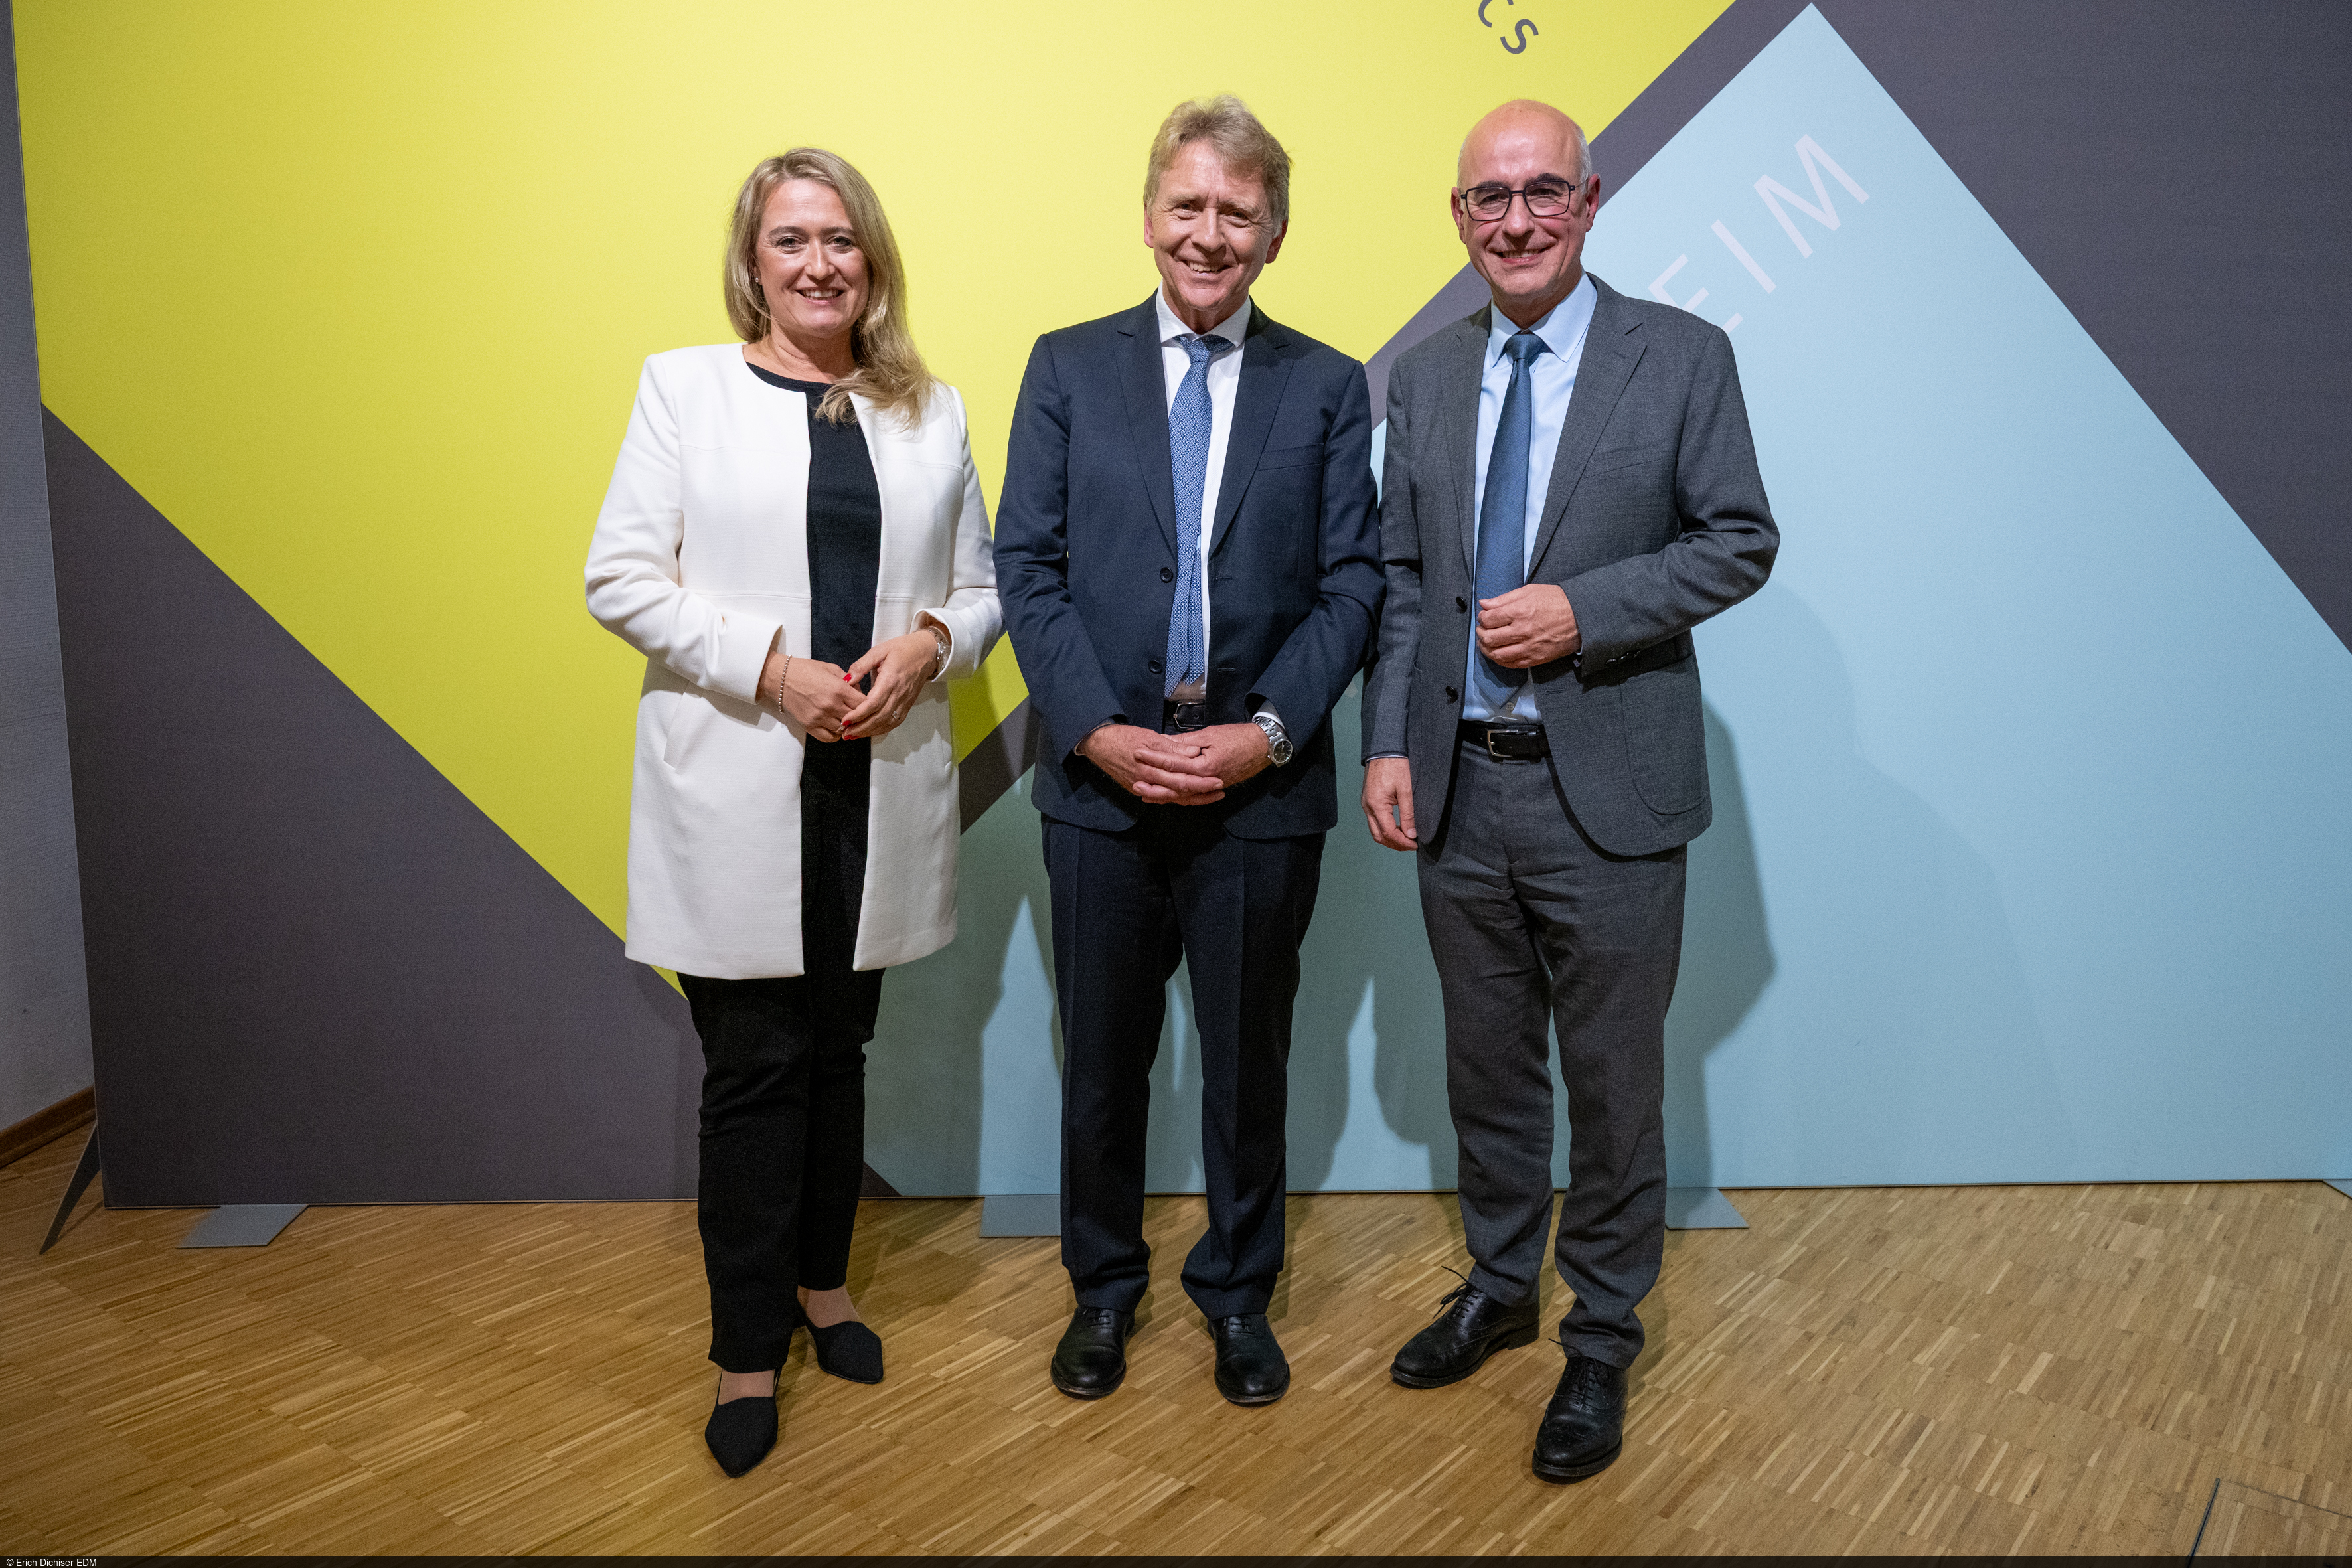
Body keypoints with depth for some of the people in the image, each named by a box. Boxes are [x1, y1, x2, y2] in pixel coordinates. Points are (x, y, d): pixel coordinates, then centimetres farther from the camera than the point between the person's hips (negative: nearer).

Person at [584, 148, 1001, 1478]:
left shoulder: (932, 411, 11)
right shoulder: (685, 387, 3)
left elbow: (984, 586, 12)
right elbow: (621, 578, -4)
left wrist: (929, 643, -10)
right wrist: (770, 666, -15)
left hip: (883, 783, 3)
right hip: (737, 790, -3)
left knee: (840, 1049, 15)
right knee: (757, 1067, 2)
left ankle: (822, 1279, 35)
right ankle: (750, 1349, 18)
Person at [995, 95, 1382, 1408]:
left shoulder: (1328, 387, 4)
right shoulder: (1069, 368, 4)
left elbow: (1353, 584, 0)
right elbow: (1028, 567, -1)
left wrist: (1266, 729, -13)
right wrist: (1097, 729, -12)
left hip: (1263, 787, 0)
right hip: (1101, 777, 1)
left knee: (1249, 1056, 13)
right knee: (1103, 1055, 13)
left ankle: (1239, 1294, 34)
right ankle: (1106, 1286, 35)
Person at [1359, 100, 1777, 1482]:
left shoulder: (1682, 356, -3)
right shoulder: (1425, 377, 9)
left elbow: (1741, 542, -4)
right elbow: (1402, 577, 10)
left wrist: (1582, 611, -17)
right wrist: (1388, 742, 0)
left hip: (1609, 794, -3)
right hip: (1461, 788, 4)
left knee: (1613, 1084, 8)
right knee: (1487, 1070, 17)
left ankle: (1603, 1342, 28)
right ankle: (1499, 1290, 38)